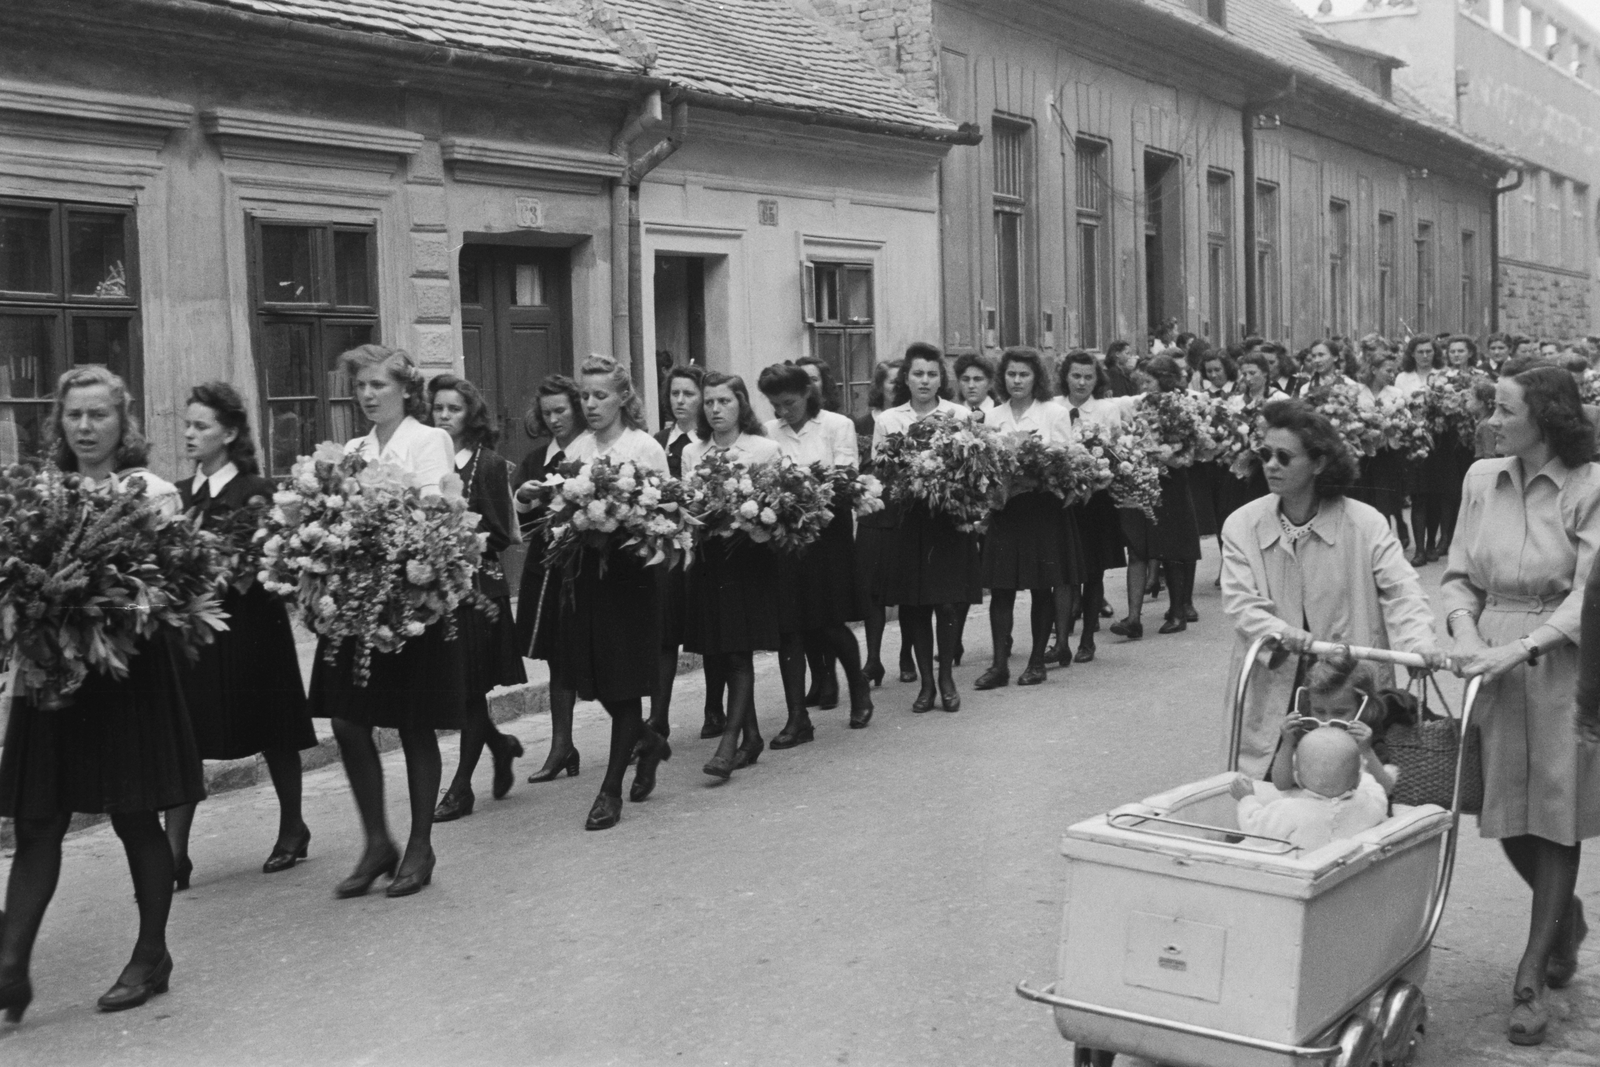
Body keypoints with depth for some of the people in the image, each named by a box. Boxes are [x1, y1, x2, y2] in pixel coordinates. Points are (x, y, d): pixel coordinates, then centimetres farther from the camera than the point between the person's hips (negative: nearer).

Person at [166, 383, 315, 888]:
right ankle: (175, 852, 0)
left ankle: (292, 828, 29)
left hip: (248, 624, -4)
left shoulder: (256, 492, -6)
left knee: (272, 734, 10)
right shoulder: (177, 495, 10)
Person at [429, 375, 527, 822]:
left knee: (470, 686, 1)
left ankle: (462, 786, 10)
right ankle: (500, 744, 31)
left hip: (477, 584, -4)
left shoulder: (489, 464, -3)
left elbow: (499, 534, -6)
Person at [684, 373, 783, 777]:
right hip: (708, 556, 4)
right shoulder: (691, 453, 11)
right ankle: (751, 735, 17)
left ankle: (729, 743, -10)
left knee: (739, 654, -8)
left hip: (749, 556, -4)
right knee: (717, 654, 5)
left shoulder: (765, 449, 1)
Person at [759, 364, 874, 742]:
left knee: (828, 623, 0)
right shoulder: (769, 432, 5)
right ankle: (797, 718, 5)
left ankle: (858, 685, 31)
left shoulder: (837, 425, 0)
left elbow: (846, 478, -7)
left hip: (828, 529, -2)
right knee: (789, 627, -1)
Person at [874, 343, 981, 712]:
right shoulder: (887, 419, 8)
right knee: (913, 605, 2)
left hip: (949, 515, -1)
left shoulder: (960, 414, 5)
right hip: (906, 518, 1)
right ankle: (926, 681, 14)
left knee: (947, 602, -5)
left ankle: (946, 678, 13)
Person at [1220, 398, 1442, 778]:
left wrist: (1418, 642, -28)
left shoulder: (1365, 524, -3)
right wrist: (1279, 633, -27)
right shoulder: (1241, 525, 1)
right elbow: (1239, 601, -7)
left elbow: (1401, 590, -8)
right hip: (1273, 690, 1)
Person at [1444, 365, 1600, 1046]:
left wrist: (1522, 647, -23)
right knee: (1507, 817, 10)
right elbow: (1460, 575, 9)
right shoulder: (1482, 479, 5)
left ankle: (1531, 976, 13)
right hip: (1496, 664, 4)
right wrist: (1465, 630, -9)